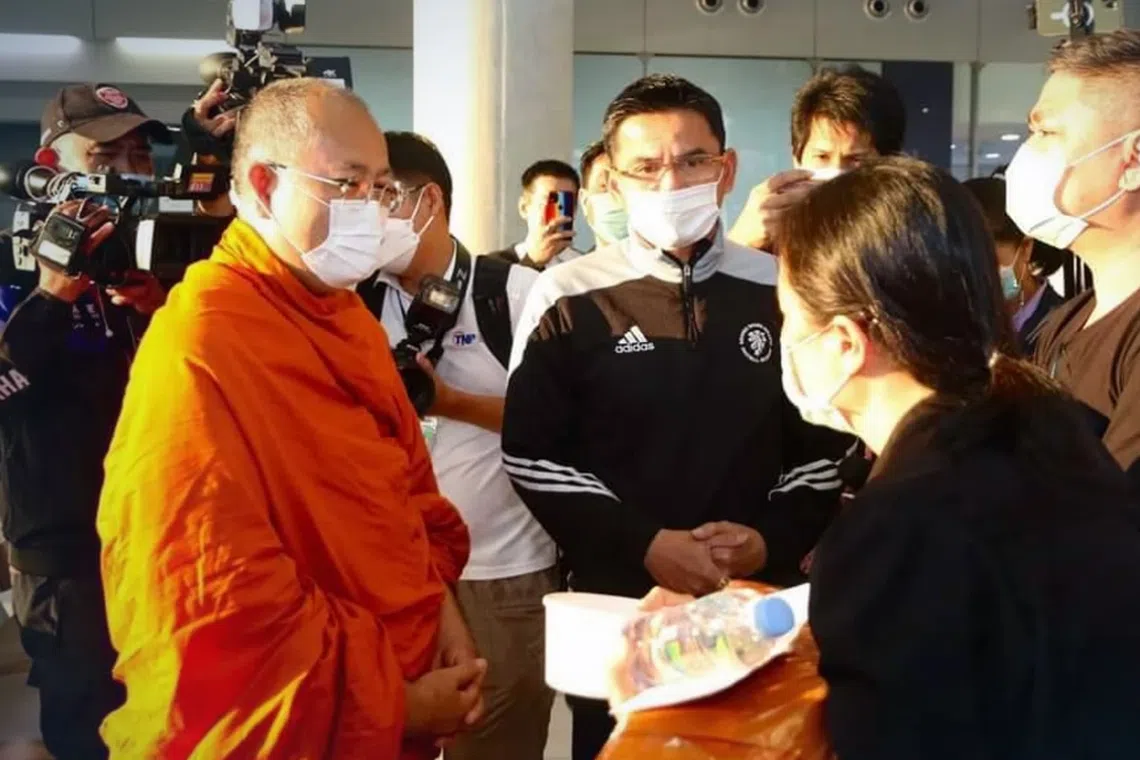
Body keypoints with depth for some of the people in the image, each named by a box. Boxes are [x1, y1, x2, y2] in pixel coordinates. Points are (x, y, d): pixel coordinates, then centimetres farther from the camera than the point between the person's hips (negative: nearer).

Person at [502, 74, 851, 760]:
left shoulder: (781, 294, 2)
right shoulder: (570, 298, -4)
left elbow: (829, 444, 6)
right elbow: (532, 455, -5)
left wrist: (776, 540, -10)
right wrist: (643, 545, -14)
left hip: (760, 597, 2)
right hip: (618, 599, -1)